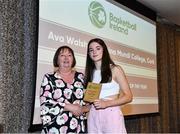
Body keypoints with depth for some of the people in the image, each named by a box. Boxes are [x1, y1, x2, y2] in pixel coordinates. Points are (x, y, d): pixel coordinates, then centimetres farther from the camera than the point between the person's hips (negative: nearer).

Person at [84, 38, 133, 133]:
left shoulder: (115, 69, -1)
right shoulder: (89, 73, 11)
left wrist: (107, 103, -16)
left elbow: (128, 96, -5)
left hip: (112, 115, -3)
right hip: (93, 116, 3)